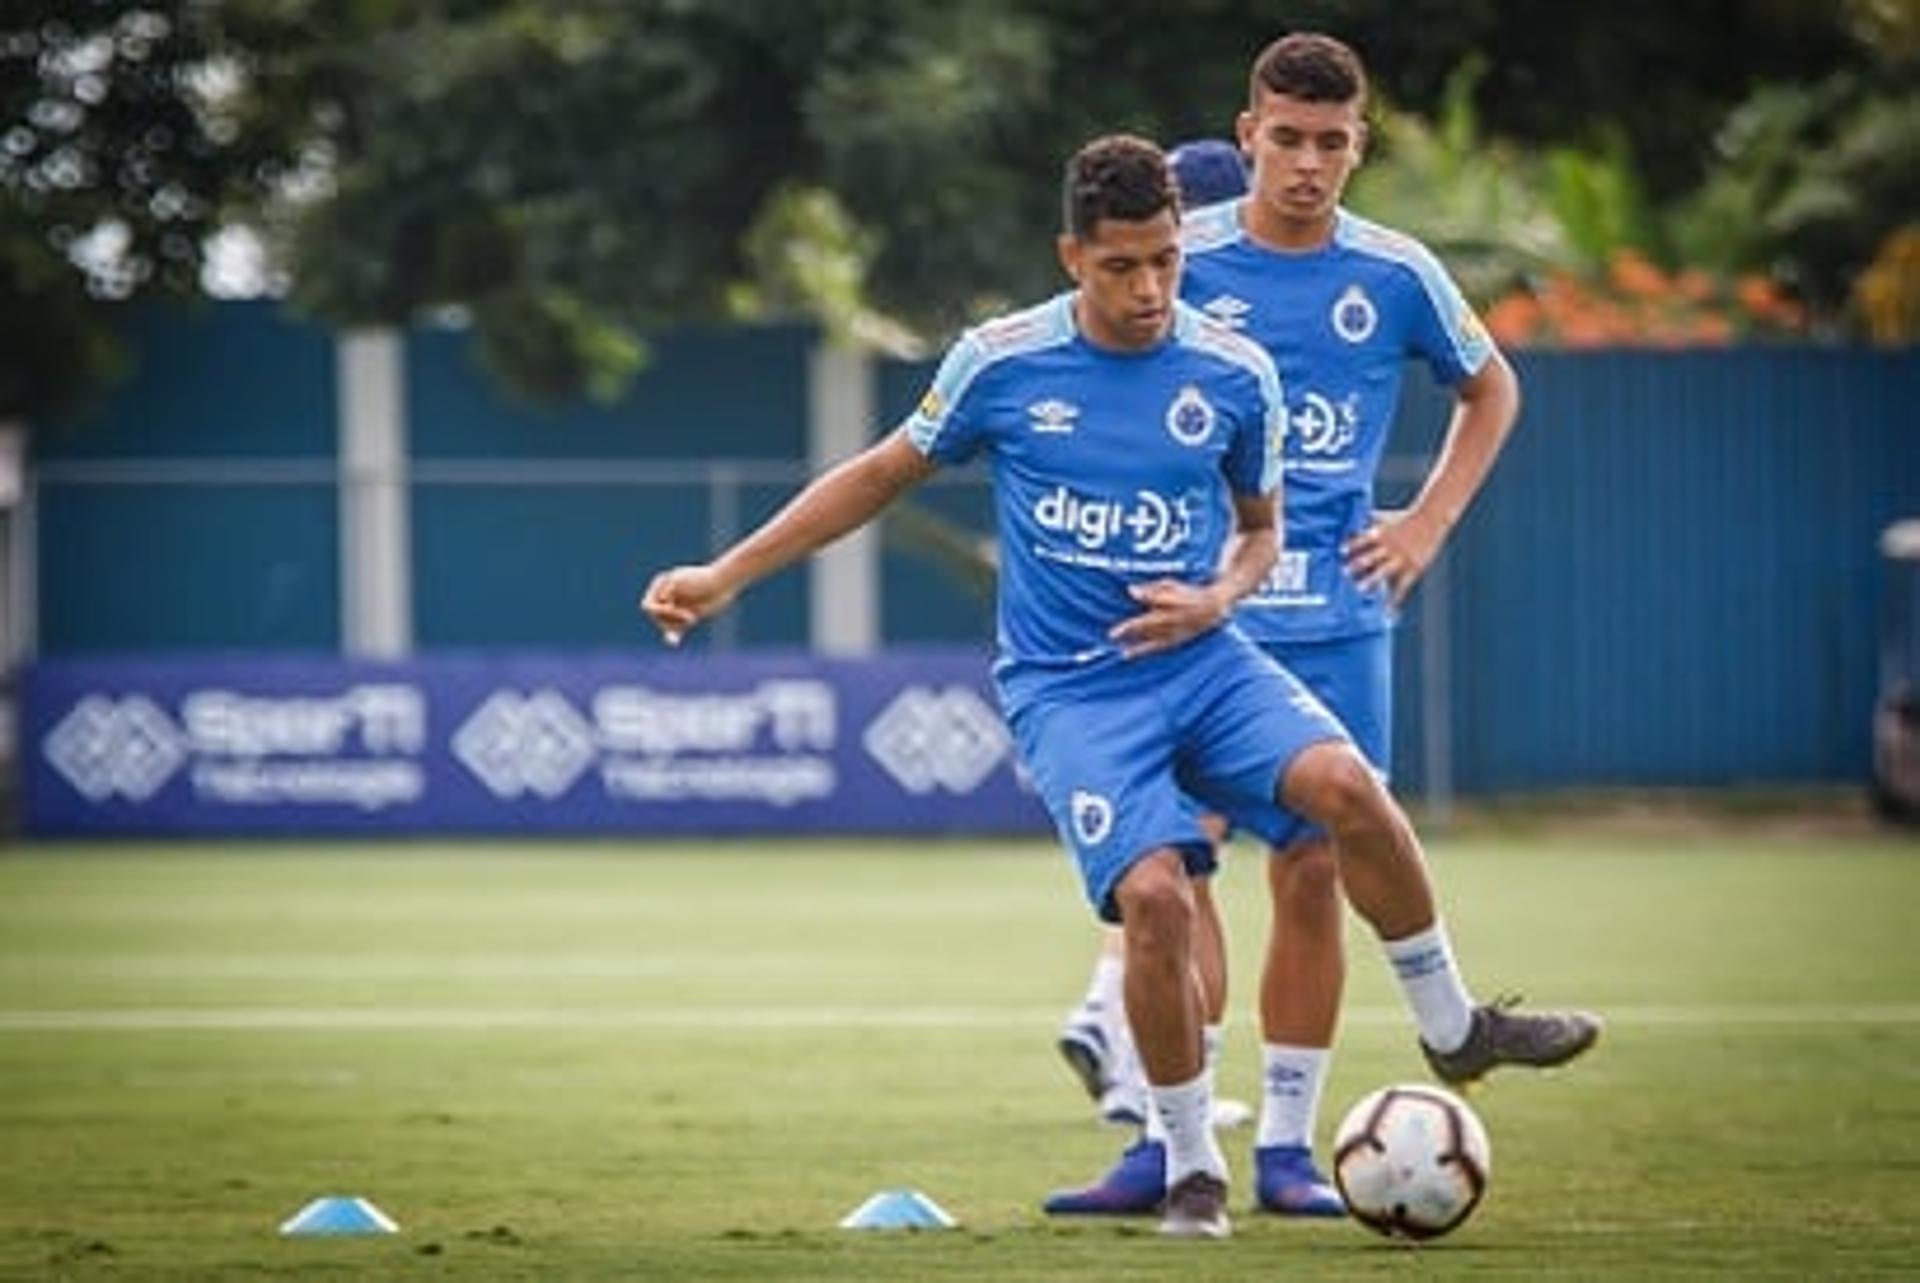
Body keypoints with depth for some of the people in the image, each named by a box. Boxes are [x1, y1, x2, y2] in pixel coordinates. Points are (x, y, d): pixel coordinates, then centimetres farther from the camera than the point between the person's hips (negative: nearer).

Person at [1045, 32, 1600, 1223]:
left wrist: (1428, 525, 9)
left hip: (1335, 620, 2)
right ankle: (1159, 1143, -11)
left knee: (1313, 871, 2)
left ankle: (1287, 1147, 11)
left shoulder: (1397, 275, 2)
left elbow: (1491, 389, 19)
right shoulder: (1182, 259, -3)